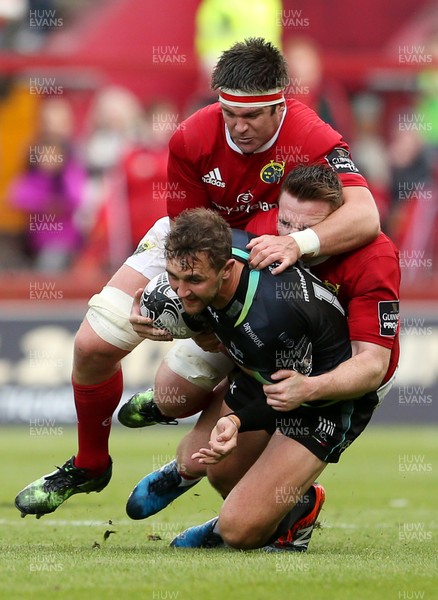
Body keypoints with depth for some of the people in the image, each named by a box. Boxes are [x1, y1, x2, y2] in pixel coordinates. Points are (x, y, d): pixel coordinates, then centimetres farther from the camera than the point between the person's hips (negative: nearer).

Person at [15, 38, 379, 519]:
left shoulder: (313, 141, -34)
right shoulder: (193, 139, -24)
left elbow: (365, 217, -49)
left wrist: (297, 243, -66)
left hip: (267, 268, -2)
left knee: (177, 392, -4)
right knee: (93, 345, -7)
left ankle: (163, 405, 40)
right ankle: (89, 465, 21)